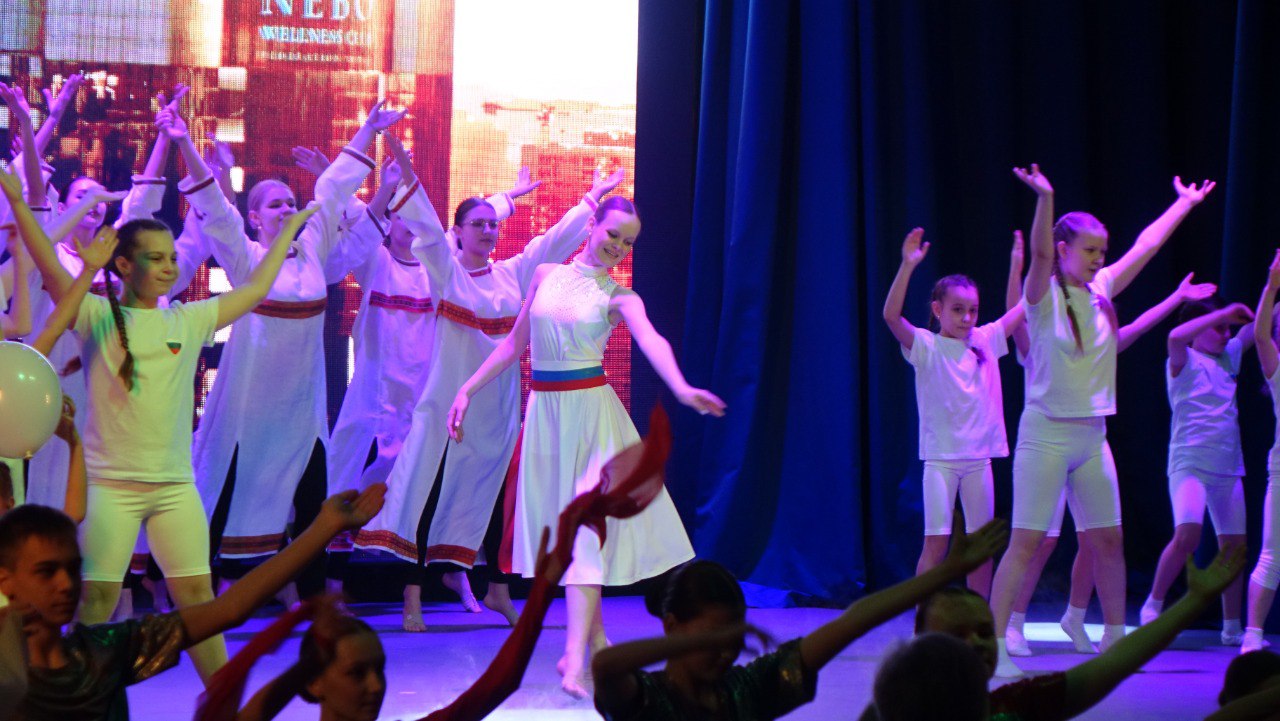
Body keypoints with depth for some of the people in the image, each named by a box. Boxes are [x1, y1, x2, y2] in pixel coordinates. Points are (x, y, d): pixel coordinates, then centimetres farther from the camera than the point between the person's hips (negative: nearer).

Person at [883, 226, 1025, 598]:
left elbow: (1025, 307, 14)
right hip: (941, 458, -5)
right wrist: (908, 265, -31)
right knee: (936, 542, -9)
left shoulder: (986, 341, 8)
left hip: (979, 458, 5)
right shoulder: (925, 346, -5)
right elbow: (892, 315, -22)